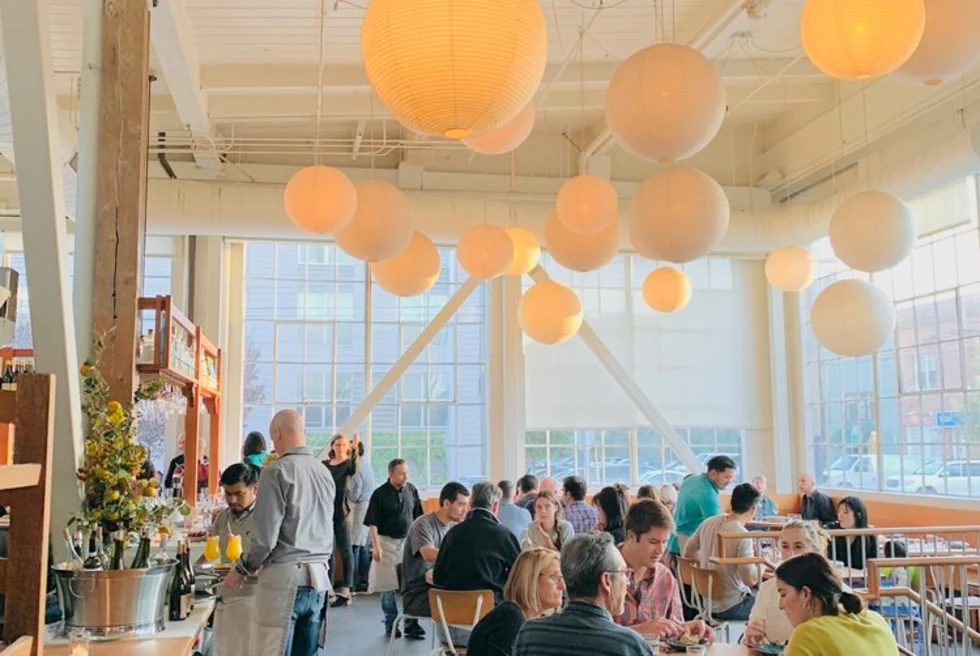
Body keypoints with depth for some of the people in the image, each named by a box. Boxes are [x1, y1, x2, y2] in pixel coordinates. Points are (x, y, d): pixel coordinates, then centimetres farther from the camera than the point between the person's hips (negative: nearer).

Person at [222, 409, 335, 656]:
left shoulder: (277, 471, -9)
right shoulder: (325, 472, 10)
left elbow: (266, 536, -11)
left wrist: (241, 570, 3)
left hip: (285, 576, -6)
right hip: (318, 578, 6)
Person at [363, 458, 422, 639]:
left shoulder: (411, 490, 0)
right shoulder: (380, 494, -10)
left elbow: (417, 517, 9)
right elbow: (373, 523, -9)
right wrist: (376, 546, -14)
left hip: (408, 540, 3)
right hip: (387, 541, -3)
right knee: (387, 584, 4)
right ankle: (390, 624, 14)